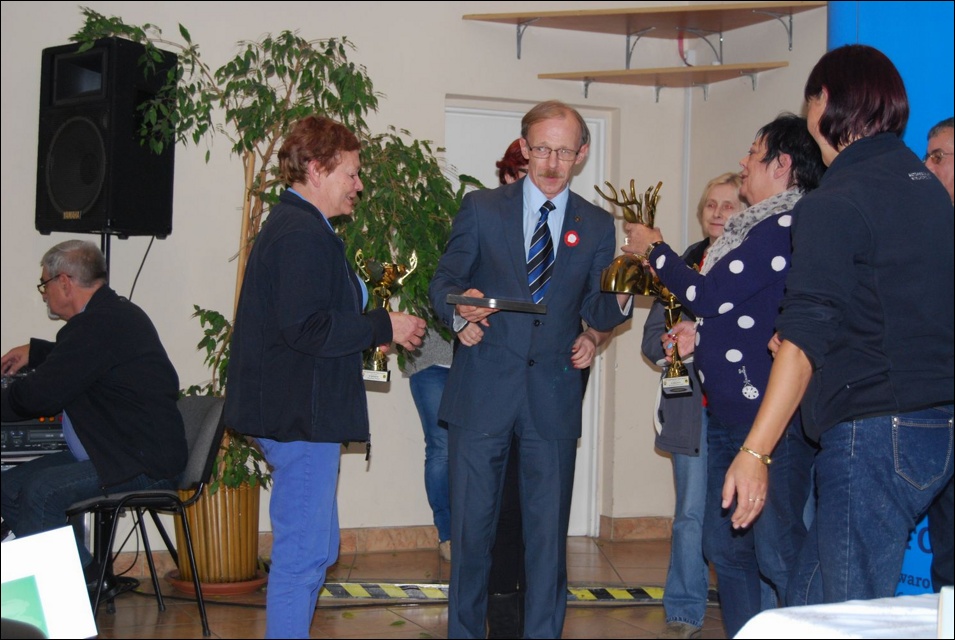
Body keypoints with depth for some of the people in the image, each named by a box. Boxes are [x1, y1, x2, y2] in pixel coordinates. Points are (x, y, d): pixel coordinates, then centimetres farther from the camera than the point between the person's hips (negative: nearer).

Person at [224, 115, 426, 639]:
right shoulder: (304, 235, -17)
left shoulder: (291, 225, 18)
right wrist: (382, 327, -16)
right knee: (304, 551, -5)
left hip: (295, 413, 11)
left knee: (314, 547, 18)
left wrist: (370, 326, 13)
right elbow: (307, 327, -25)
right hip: (301, 416, -11)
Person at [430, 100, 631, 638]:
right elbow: (445, 282, 1)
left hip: (553, 397, 1)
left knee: (548, 532, 3)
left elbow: (597, 314, 6)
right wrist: (459, 308, -22)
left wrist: (618, 301, -17)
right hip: (483, 392, -1)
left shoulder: (597, 225, 9)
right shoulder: (482, 208, 4)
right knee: (472, 527, 5)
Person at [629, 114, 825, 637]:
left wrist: (654, 250, -1)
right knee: (725, 545, 15)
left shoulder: (784, 227, -16)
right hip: (728, 415, 11)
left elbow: (708, 295, -15)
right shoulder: (758, 226, 16)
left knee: (777, 554, -9)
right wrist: (701, 336, 14)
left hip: (769, 417, -11)